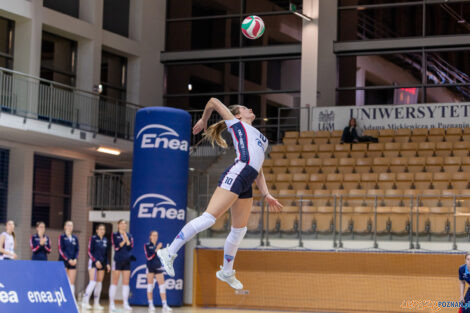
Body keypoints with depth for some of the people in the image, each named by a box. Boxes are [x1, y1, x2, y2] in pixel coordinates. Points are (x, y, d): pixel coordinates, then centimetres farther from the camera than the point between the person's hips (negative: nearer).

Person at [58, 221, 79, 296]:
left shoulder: (75, 238, 13)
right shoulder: (62, 237, -1)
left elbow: (77, 250, 12)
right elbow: (61, 250, -8)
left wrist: (75, 259, -6)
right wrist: (68, 259, -14)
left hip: (73, 262, 4)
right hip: (63, 261, -4)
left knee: (72, 282, 1)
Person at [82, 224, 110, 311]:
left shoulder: (105, 240, 12)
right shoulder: (93, 238, -4)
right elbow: (89, 251, -8)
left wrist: (107, 264, 10)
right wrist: (96, 261, -16)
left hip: (102, 263, 6)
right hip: (93, 262, -6)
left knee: (99, 283, 5)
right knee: (93, 282, -16)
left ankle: (96, 304, 8)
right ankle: (85, 302, -15)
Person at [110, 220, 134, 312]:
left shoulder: (129, 236, 11)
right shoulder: (115, 235, 2)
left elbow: (130, 247, -2)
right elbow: (116, 247, -10)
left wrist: (126, 238, -9)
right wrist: (124, 241, -10)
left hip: (127, 261, 4)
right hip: (118, 260, -4)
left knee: (126, 282, 2)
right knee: (114, 282, -2)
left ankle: (126, 304, 5)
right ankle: (112, 303, 2)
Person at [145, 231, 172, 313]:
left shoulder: (159, 245, 11)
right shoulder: (147, 246, 1)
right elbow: (148, 256, -12)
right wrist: (156, 250, -19)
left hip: (158, 267, 3)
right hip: (150, 267, -3)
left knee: (162, 285, -6)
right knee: (150, 285, 1)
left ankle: (164, 305, -10)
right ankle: (150, 305, 7)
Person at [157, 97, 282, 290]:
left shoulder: (259, 138, 32)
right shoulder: (236, 124, 13)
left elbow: (258, 171, 29)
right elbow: (214, 102, 12)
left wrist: (266, 195, 19)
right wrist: (204, 120, 26)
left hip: (246, 184, 8)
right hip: (235, 175, -8)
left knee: (239, 230, 11)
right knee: (209, 218, -17)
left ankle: (226, 272, 26)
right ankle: (170, 253, -16)